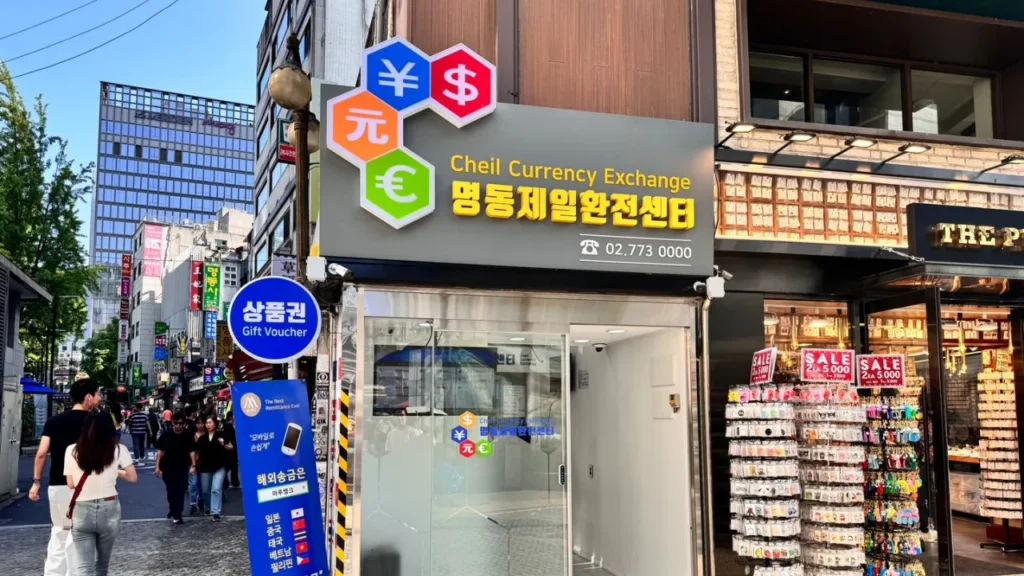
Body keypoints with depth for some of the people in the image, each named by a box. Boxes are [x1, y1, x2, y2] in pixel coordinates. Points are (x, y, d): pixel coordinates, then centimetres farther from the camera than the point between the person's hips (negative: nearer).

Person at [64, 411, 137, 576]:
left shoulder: (72, 450, -2)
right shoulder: (118, 449, -4)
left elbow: (70, 484, 4)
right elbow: (132, 477, 1)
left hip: (82, 511, -1)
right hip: (109, 510, 1)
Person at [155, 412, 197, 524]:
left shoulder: (188, 436, -7)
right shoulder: (166, 435, -7)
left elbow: (192, 451, -3)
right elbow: (160, 451, -3)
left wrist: (193, 465, -11)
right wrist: (157, 466, -6)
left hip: (182, 468, -1)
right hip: (167, 467, 1)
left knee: (180, 492, -5)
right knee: (171, 491, 15)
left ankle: (177, 515, -2)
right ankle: (173, 510, 38)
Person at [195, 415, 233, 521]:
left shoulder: (221, 435, -4)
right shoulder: (202, 437, 6)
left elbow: (231, 448, -3)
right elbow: (198, 452, 12)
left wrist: (224, 445, -22)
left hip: (219, 467, -4)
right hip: (205, 468, 4)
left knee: (216, 489, -12)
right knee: (205, 490, 15)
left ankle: (216, 512, -10)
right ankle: (208, 507, 39)